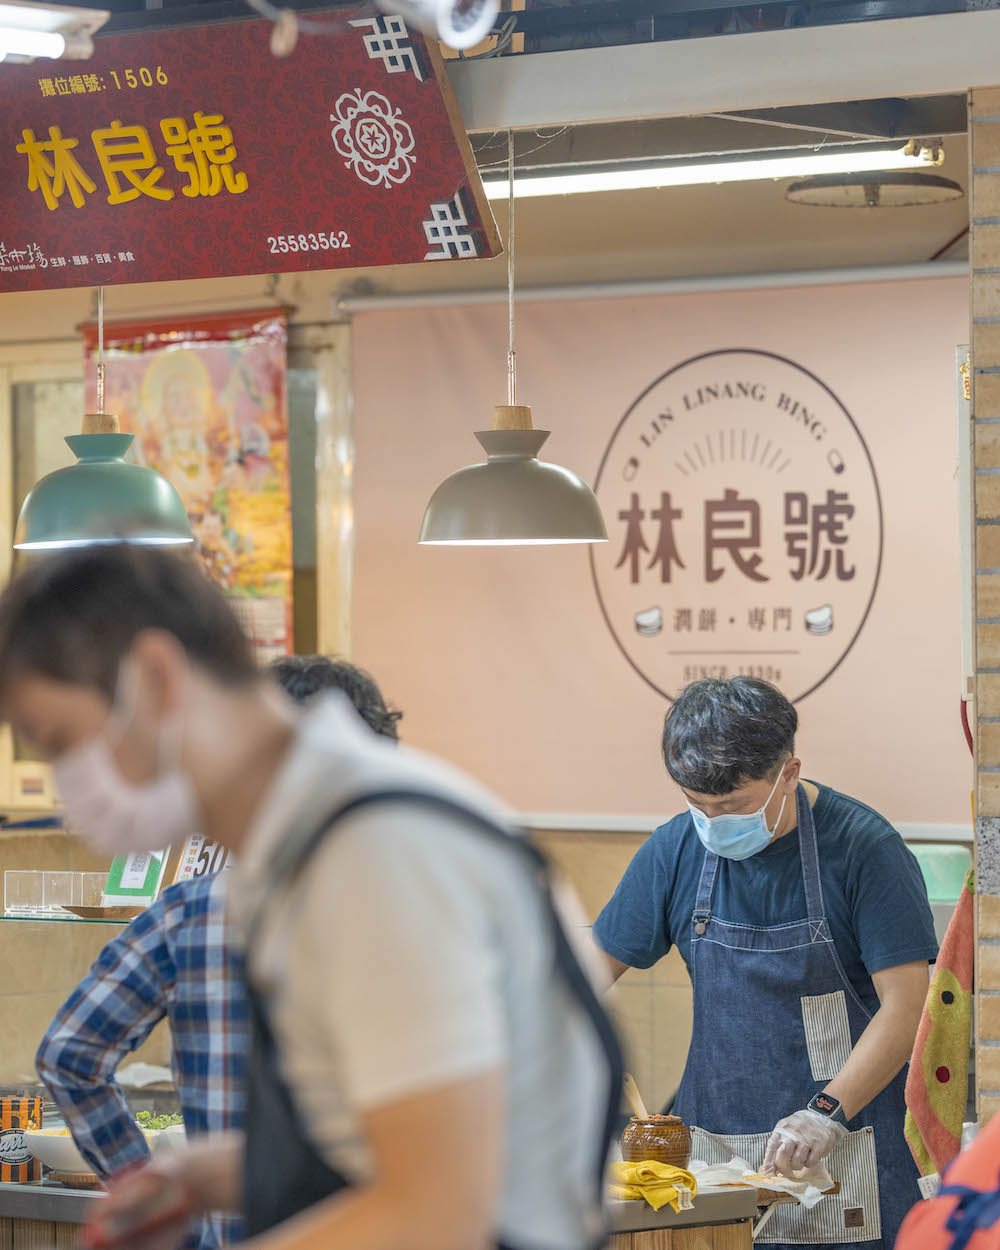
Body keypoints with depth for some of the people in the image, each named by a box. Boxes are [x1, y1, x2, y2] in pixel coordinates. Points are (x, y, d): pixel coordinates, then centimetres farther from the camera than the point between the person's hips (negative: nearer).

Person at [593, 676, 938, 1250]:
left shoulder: (864, 847, -10)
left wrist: (828, 1112, -23)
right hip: (713, 1148, 4)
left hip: (842, 1150, -3)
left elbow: (906, 1005, -13)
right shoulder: (675, 849, 3)